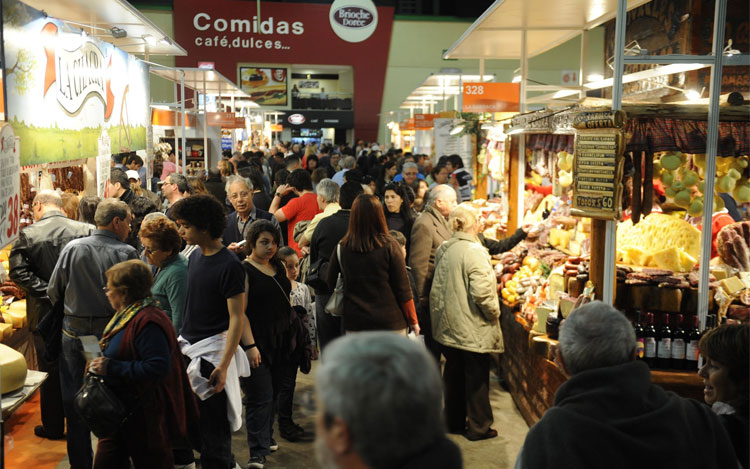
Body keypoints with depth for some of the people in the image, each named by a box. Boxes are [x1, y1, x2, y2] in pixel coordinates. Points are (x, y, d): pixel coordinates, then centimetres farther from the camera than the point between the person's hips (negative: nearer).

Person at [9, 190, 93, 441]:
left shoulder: (28, 234, -10)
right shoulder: (86, 230, -7)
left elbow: (17, 270, -18)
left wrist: (46, 292, -16)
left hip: (46, 312, -2)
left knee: (50, 370, 12)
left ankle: (53, 426, 23)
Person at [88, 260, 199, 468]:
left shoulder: (148, 322, -23)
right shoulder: (127, 315, 11)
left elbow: (158, 369, -32)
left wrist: (111, 367, -26)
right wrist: (101, 363, 10)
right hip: (119, 411, 10)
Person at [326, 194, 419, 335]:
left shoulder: (341, 248, -4)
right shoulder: (389, 246, -9)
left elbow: (331, 284, 7)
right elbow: (403, 288, -5)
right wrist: (413, 321, 6)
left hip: (354, 324, 2)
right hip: (390, 323, -2)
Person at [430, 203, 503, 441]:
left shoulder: (443, 250, 5)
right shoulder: (474, 252, -20)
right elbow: (481, 292, -25)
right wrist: (494, 313, -9)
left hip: (448, 325, 8)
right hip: (472, 328, -8)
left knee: (454, 373, 18)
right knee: (476, 377, 6)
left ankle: (454, 421, 30)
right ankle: (479, 427, 18)